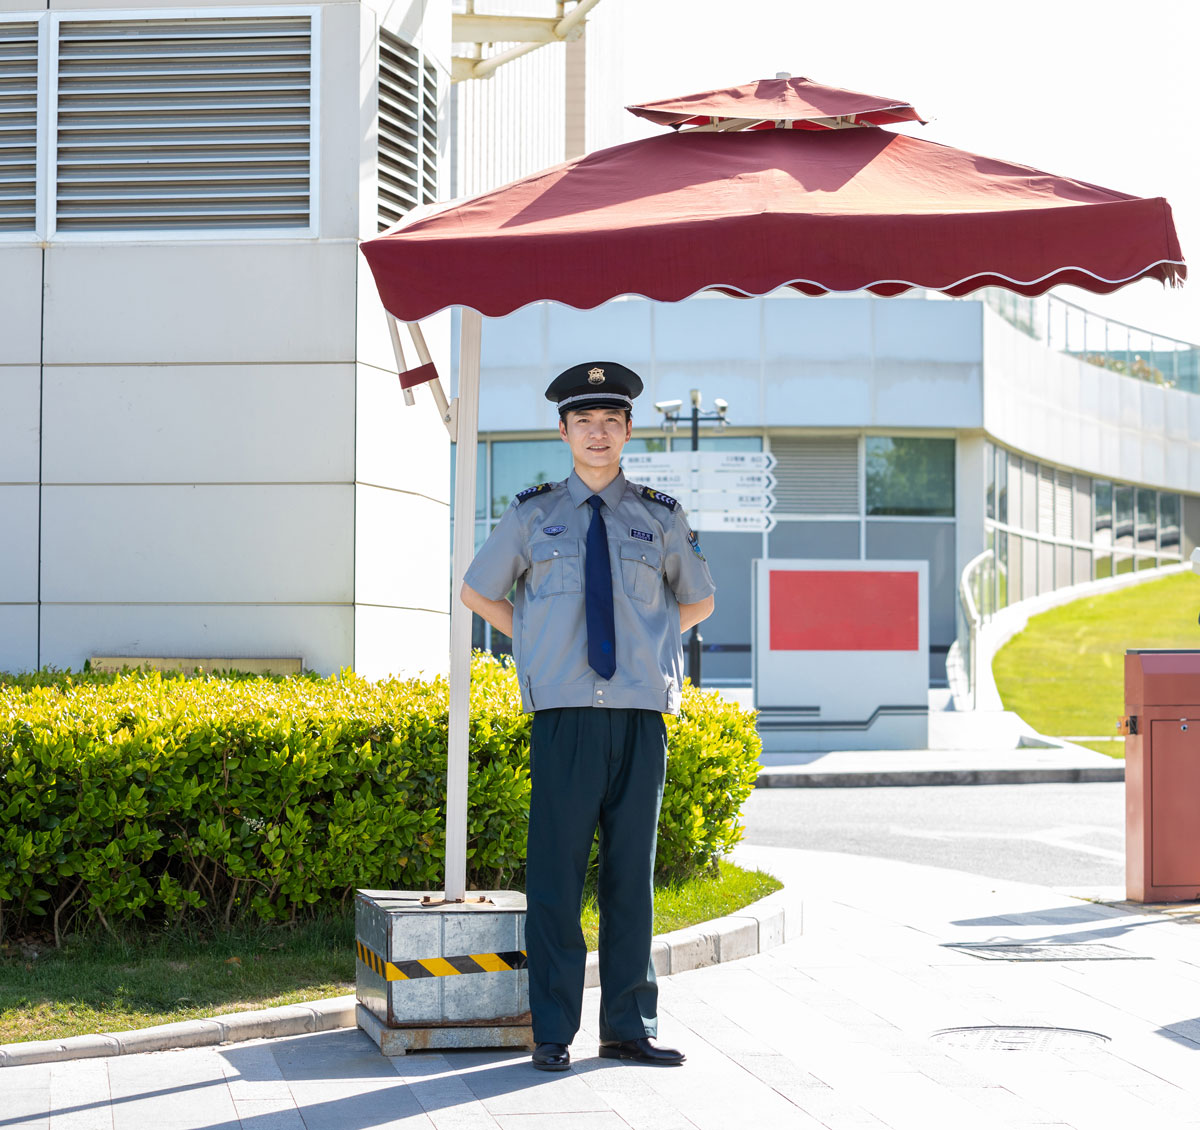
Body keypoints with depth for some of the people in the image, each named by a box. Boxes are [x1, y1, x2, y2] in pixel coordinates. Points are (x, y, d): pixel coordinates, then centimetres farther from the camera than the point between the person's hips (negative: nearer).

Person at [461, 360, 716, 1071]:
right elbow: (478, 592, 22)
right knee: (556, 876, -4)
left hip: (642, 718, 1)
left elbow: (698, 600, 26)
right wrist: (538, 643, 12)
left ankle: (630, 1028, 11)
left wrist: (650, 643, 14)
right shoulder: (533, 516, 9)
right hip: (565, 717, -1)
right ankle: (554, 1034, 3)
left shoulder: (661, 518, 11)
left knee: (632, 874, 4)